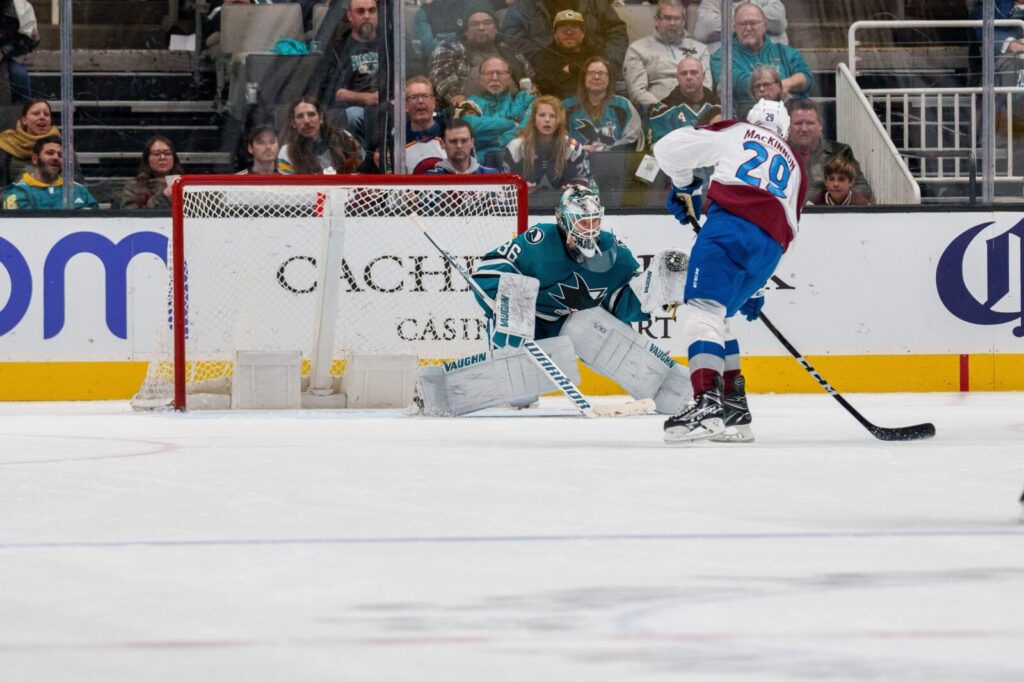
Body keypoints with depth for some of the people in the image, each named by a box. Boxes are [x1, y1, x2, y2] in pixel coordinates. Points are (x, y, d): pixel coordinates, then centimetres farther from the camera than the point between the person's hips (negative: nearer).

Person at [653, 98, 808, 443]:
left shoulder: (734, 132, 22)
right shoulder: (795, 167, 34)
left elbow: (670, 147, 14)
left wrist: (683, 188, 33)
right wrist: (753, 286, 37)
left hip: (731, 223, -5)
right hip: (770, 247, 5)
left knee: (703, 310, -15)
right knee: (716, 318, 20)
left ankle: (706, 404, -35)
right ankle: (735, 410, 16)